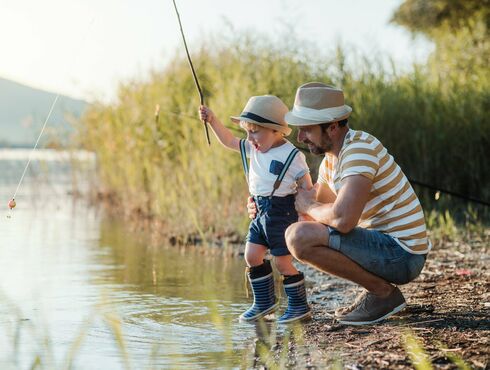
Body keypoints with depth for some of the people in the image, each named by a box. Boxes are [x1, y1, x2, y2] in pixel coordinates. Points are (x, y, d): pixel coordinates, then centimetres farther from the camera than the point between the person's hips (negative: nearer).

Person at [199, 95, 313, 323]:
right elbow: (228, 141, 17)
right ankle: (264, 302, 21)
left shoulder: (292, 156, -14)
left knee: (282, 261, -4)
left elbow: (307, 188, -11)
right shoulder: (254, 149, 7)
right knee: (252, 256, 7)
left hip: (281, 213, -8)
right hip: (260, 213, 8)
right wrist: (212, 121, 5)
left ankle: (299, 306, 10)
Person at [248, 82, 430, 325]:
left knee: (299, 237, -23)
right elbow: (317, 207, 25)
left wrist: (308, 206, -11)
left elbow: (342, 219, -33)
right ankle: (377, 284, 12)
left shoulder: (360, 149, -21)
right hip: (384, 243, 10)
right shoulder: (331, 159, 11)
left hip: (402, 255, -10)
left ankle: (383, 292, -9)